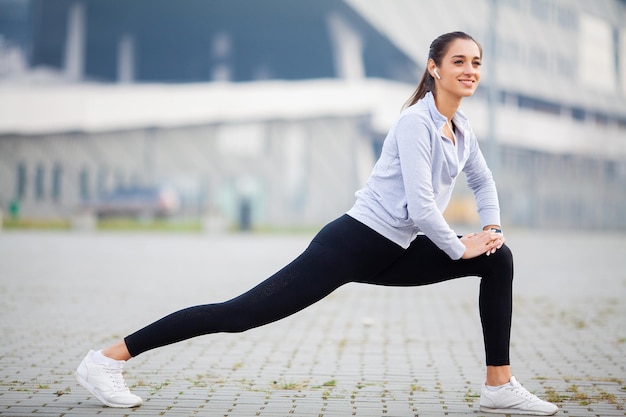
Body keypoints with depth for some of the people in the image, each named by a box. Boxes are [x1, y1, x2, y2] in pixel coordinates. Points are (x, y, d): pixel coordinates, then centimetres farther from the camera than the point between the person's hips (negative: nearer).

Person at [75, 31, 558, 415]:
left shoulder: (461, 127, 11)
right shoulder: (416, 122, -15)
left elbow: (483, 181, 29)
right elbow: (420, 203, -22)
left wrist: (491, 228, 13)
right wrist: (459, 247, -9)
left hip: (392, 254, 9)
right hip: (354, 243, -9)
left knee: (498, 259, 5)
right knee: (245, 312, -12)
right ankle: (109, 358, -7)